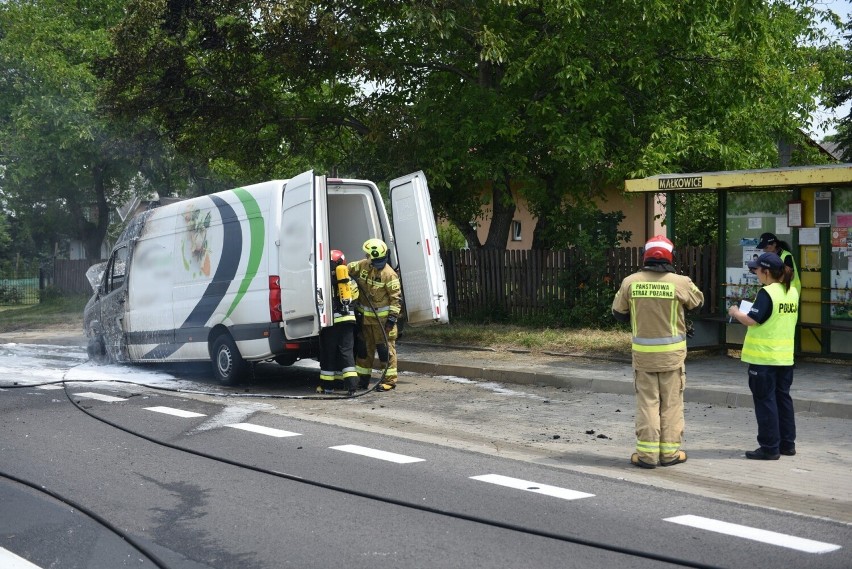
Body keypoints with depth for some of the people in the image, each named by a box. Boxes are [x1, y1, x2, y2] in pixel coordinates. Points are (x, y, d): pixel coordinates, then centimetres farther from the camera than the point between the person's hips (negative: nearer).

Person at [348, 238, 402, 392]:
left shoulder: (389, 274, -18)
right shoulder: (362, 265, 2)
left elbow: (396, 297, -15)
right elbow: (348, 269, 19)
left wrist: (392, 317, -18)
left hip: (382, 318, -7)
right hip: (365, 316, 7)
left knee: (385, 348, -3)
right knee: (364, 347, 13)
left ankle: (390, 379, 3)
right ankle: (363, 379, 22)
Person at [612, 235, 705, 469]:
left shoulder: (630, 282, -6)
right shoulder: (679, 282, -11)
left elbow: (618, 313, 5)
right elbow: (698, 301, 8)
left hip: (642, 351, 1)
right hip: (672, 352, -1)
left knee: (647, 401, 8)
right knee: (671, 403, 9)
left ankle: (647, 452, 6)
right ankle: (669, 452, 14)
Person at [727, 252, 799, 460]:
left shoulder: (767, 293, -18)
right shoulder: (792, 292, 7)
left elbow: (752, 320, -21)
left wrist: (735, 312, -3)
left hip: (763, 357, -8)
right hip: (785, 357, 8)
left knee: (765, 400, 0)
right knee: (783, 398, 16)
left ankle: (769, 447, 3)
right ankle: (787, 443, 22)